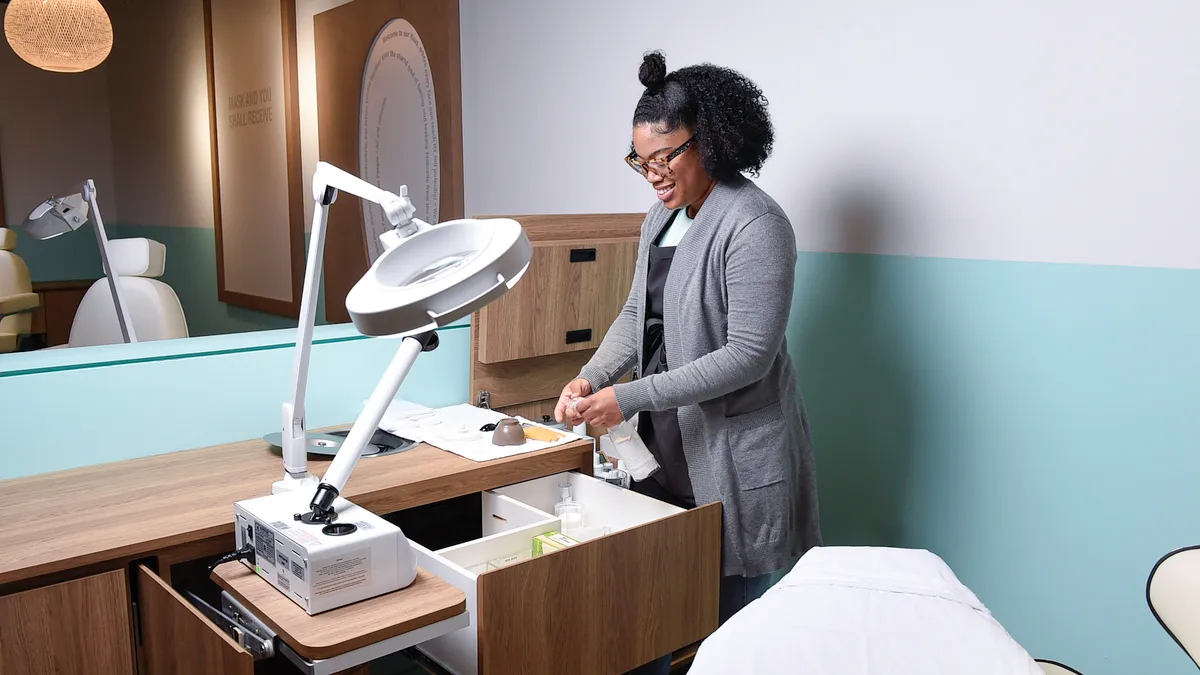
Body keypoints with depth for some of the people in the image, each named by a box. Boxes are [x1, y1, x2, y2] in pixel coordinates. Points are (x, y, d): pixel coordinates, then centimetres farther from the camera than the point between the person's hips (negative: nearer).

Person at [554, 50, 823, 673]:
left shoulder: (755, 225, -17)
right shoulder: (662, 216, 9)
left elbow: (749, 354, -22)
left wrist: (629, 398, -24)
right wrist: (591, 377, -5)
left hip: (732, 457, -7)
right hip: (664, 446, 8)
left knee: (729, 613, 6)